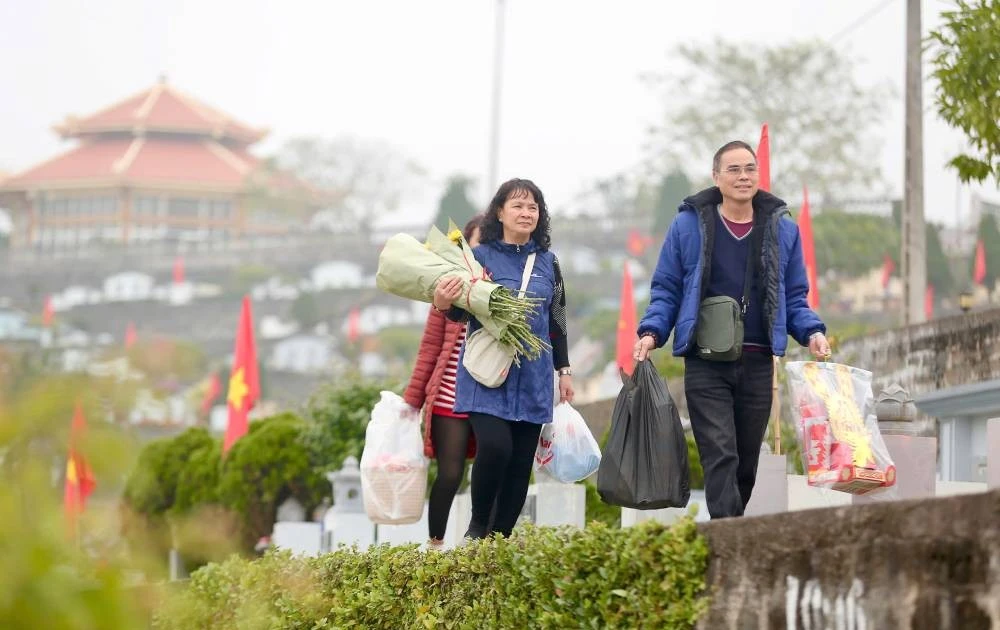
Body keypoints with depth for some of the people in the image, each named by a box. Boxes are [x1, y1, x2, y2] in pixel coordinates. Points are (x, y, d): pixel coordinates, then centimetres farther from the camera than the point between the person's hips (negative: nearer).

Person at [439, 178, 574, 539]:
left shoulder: (547, 263, 11)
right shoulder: (480, 257, 1)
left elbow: (556, 320, 17)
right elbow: (460, 314, 1)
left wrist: (564, 370, 15)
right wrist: (448, 302, -22)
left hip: (533, 378, 4)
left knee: (521, 462, 1)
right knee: (495, 446, -21)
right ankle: (477, 528, -1)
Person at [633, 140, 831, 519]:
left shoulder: (782, 229, 11)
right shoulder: (689, 224, 5)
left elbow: (794, 297, 15)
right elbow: (666, 289, 8)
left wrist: (812, 332, -4)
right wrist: (651, 332, -8)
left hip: (758, 364, 3)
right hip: (706, 364, -3)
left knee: (747, 462, 8)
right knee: (720, 457, -13)